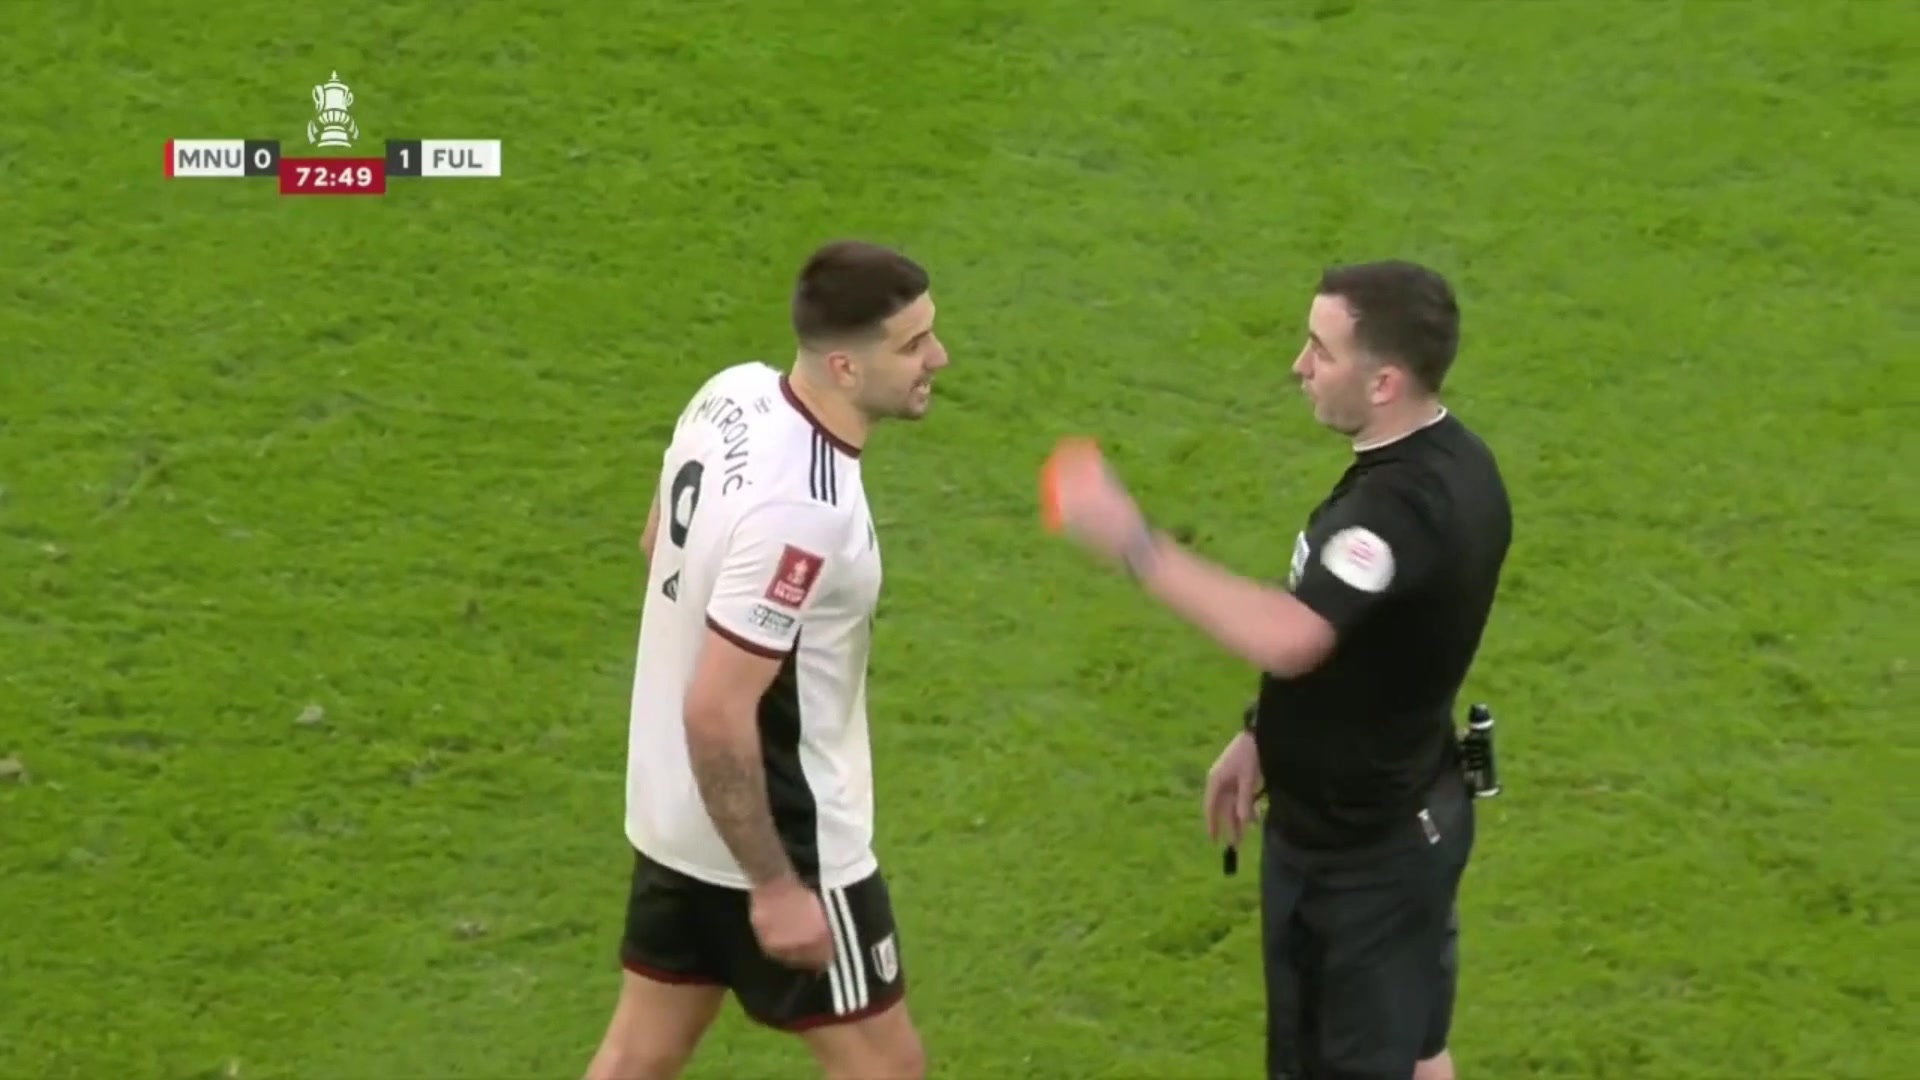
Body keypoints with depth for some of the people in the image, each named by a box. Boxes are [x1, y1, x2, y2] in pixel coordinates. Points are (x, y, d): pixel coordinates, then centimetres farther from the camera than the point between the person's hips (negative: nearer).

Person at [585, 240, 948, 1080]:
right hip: (771, 834, -9)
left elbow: (659, 541, 13)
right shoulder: (802, 509, -32)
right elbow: (716, 712, -29)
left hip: (676, 810, 9)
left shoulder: (734, 393, -5)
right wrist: (775, 888, -21)